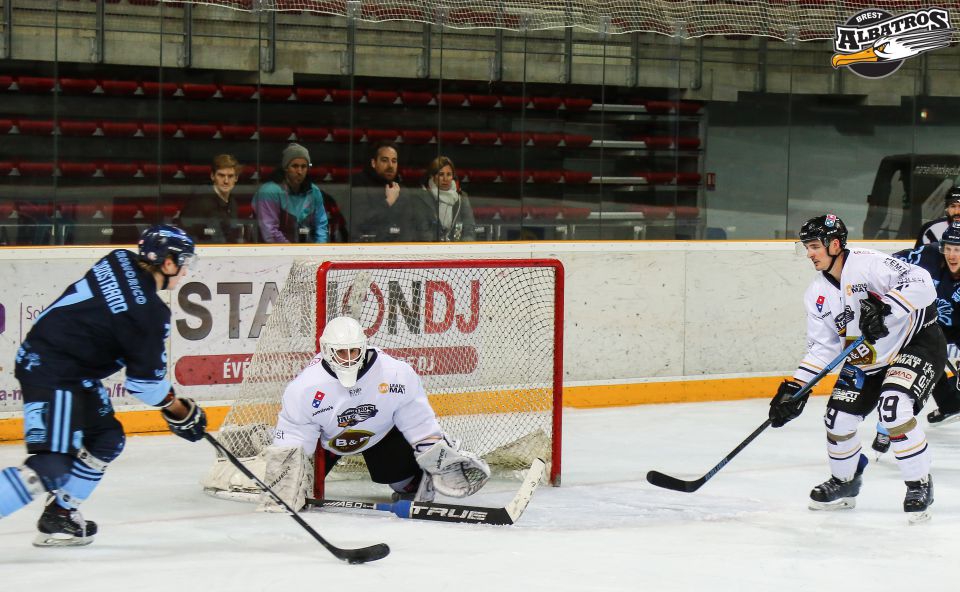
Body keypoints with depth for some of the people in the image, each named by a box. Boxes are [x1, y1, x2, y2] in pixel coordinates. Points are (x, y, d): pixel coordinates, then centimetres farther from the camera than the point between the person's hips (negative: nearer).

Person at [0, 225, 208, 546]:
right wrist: (181, 412, 4)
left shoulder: (120, 260, 3)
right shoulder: (146, 312, -20)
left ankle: (59, 516, 23)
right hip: (51, 372, -10)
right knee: (52, 465, -16)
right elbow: (145, 380, -12)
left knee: (106, 438, 18)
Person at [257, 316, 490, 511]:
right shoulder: (305, 387, -33)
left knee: (398, 467, -19)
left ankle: (412, 484, 16)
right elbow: (291, 437, -26)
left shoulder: (395, 373, -31)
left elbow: (419, 422, -20)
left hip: (380, 431, 0)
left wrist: (444, 457, -21)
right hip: (325, 437, 0)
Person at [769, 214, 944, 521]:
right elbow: (821, 347, 2)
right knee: (837, 417, 0)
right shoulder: (818, 294, 0)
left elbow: (921, 283, -33)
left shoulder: (867, 264, -23)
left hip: (918, 343, -8)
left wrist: (884, 308, -44)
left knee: (893, 406, -29)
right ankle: (844, 483, 27)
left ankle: (920, 485, -11)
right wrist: (795, 388, -8)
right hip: (867, 360, 8)